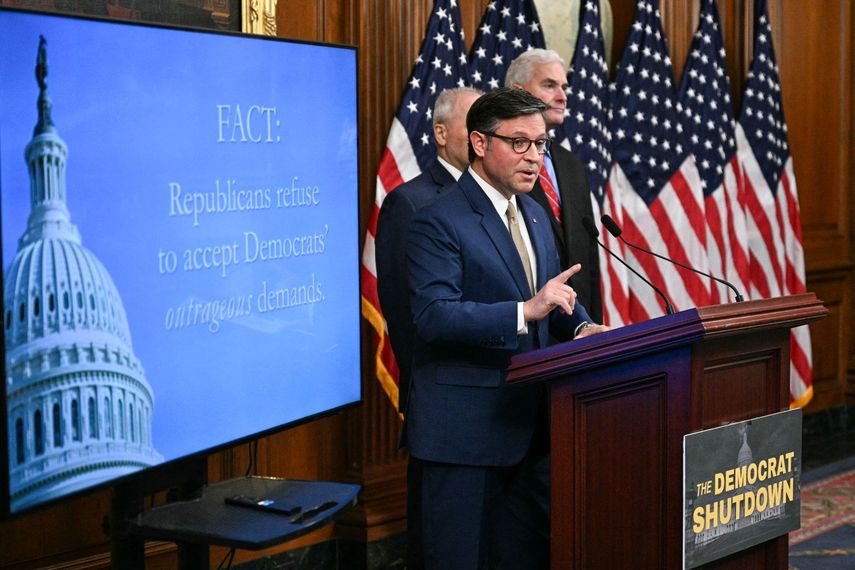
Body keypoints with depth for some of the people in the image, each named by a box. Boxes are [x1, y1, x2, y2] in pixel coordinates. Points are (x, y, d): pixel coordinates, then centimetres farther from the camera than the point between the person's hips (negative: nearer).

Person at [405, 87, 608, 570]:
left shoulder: (534, 213, 13)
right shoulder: (439, 222, -13)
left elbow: (555, 292, 21)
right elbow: (433, 316, -24)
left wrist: (581, 326, -2)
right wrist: (526, 311, -31)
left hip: (529, 418, 8)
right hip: (466, 426, -8)